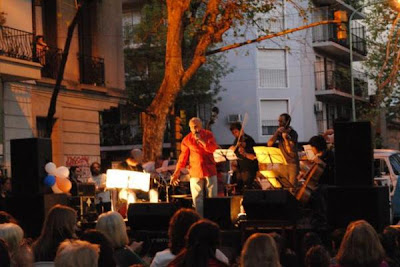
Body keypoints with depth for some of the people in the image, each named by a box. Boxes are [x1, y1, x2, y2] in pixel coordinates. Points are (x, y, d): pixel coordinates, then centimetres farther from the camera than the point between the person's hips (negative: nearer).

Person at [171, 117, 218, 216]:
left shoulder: (208, 135, 2)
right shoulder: (187, 140, 1)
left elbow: (213, 148, -12)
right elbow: (183, 157, 3)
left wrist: (200, 140, -18)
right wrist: (176, 173, 0)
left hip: (210, 170, 1)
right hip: (195, 172, 0)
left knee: (213, 197, 4)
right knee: (197, 199, -2)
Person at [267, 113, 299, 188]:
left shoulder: (293, 133, -9)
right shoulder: (280, 132, 7)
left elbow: (290, 150, -20)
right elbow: (269, 144, -5)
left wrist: (286, 138, -35)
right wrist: (277, 132, -16)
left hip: (292, 164, -5)